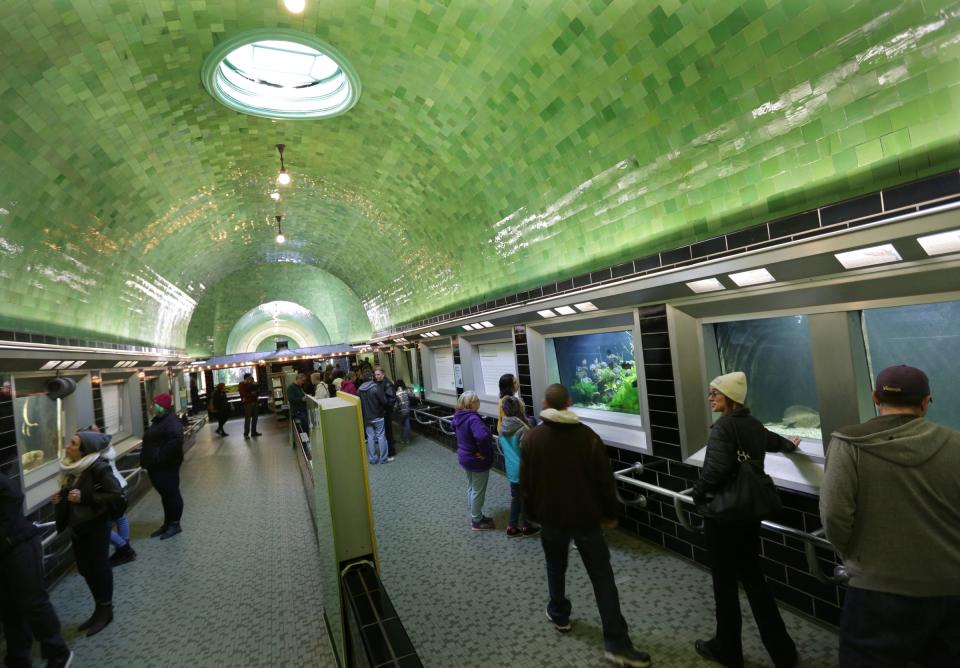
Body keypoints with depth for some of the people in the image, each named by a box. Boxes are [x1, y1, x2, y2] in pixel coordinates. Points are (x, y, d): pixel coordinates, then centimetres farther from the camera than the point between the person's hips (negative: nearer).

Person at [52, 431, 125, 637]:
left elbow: (117, 496, -24)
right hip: (76, 526, 8)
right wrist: (60, 498, -2)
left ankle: (106, 610, 21)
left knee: (98, 567, 3)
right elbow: (68, 493, 19)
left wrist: (85, 498, -28)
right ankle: (99, 609, 31)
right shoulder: (72, 467, 2)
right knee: (85, 568, 15)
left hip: (96, 527, -8)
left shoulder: (99, 468, -22)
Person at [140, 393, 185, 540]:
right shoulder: (158, 420, 14)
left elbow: (175, 441, -32)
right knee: (165, 495, 18)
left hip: (166, 466, -10)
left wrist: (160, 458, -28)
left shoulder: (171, 421, -19)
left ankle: (175, 524, 12)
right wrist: (148, 461, 16)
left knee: (172, 494, 1)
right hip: (156, 466, 10)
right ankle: (167, 523, 29)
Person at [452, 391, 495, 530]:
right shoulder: (473, 418, -31)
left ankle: (474, 516, 40)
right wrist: (483, 452, -28)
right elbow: (482, 436, -47)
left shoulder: (459, 416, -3)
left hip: (465, 457, 9)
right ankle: (477, 522, 25)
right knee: (478, 491, 9)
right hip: (477, 461, -9)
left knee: (471, 488, 24)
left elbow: (454, 426, 20)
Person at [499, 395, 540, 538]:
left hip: (511, 469, 6)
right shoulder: (522, 429, -26)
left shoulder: (503, 428, -3)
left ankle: (512, 527, 28)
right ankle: (526, 527, 29)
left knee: (515, 497, 20)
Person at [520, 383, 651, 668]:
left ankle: (559, 615, 40)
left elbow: (526, 483, -2)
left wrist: (533, 513, 12)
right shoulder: (588, 435, -11)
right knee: (602, 578, 6)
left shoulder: (531, 438, -8)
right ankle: (617, 644, 8)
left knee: (556, 569, 24)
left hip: (551, 517, 1)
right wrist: (610, 513, 6)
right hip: (586, 518, -1)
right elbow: (605, 480, -7)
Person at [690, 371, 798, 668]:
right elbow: (774, 442, 28)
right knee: (753, 577, 20)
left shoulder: (723, 427, -20)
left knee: (724, 582, 8)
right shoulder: (753, 424, 5)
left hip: (722, 513, -8)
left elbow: (716, 468, -33)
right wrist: (790, 444, 51)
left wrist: (697, 492, -15)